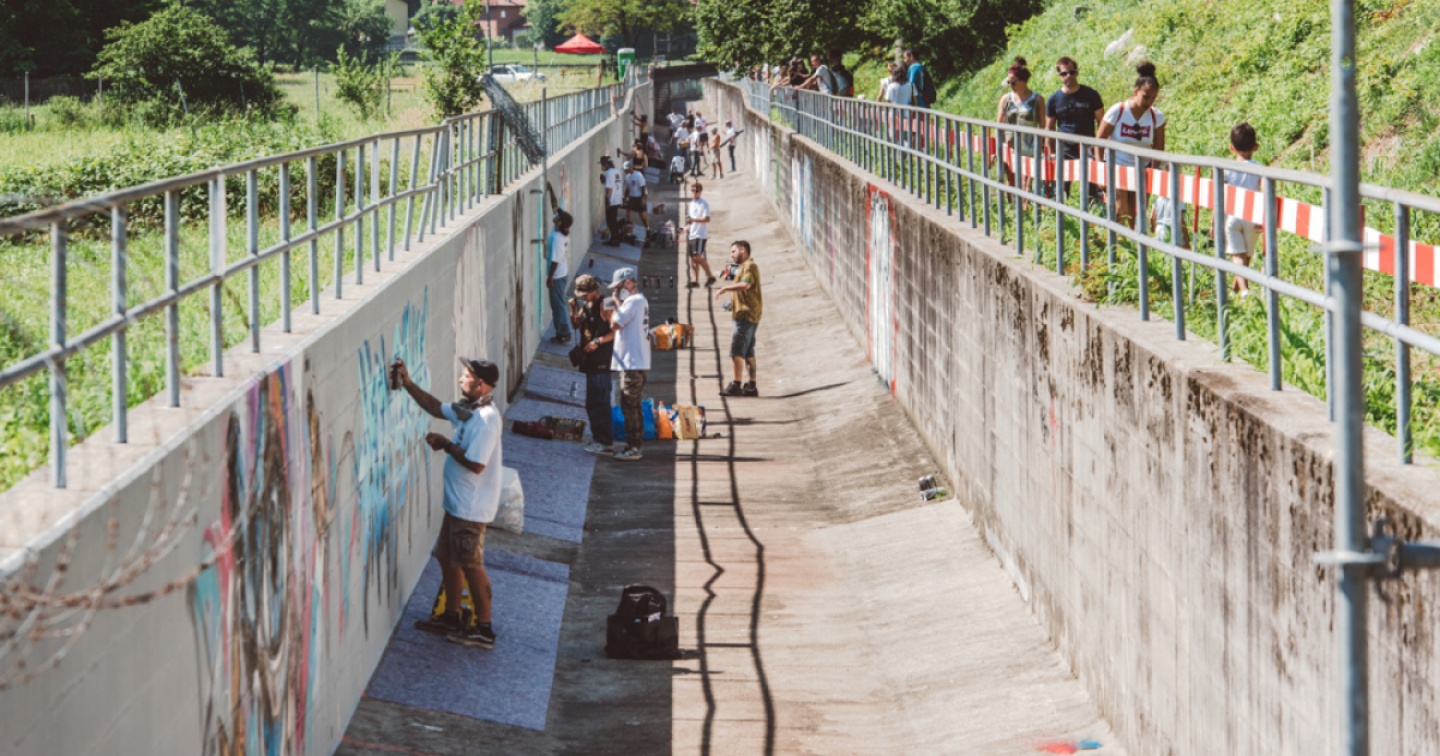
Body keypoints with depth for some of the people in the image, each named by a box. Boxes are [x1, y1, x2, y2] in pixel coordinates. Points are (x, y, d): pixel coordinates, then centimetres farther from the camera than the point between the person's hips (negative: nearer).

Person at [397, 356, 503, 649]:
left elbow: (476, 464, -28)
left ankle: (484, 630, 7)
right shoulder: (469, 410, 6)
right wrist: (408, 384, 12)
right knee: (448, 558, 18)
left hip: (471, 507, -10)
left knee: (471, 566, -2)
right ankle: (451, 618, 31)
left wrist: (446, 445, -15)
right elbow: (437, 408, 21)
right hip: (457, 502, 10)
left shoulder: (486, 419, -24)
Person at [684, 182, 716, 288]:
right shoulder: (691, 204, 17)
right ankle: (695, 281, 7)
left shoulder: (704, 204, -8)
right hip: (691, 234, 8)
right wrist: (688, 226, 11)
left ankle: (710, 276, -4)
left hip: (700, 234, -8)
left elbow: (707, 219, -17)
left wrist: (693, 220, -23)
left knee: (697, 256, -15)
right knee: (693, 258, 5)